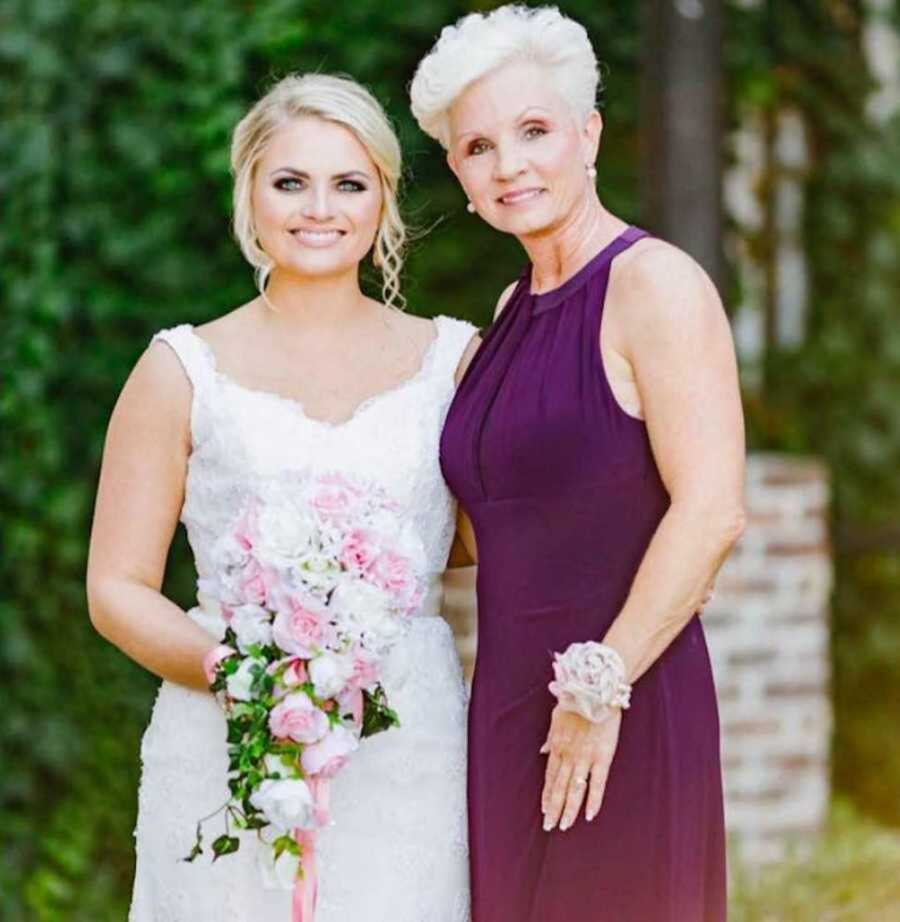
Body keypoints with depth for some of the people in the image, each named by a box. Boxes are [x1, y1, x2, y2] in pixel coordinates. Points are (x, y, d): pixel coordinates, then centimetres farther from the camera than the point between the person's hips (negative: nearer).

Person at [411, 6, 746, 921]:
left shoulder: (654, 283, -11)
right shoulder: (513, 309, 14)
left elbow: (711, 511, -20)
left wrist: (601, 685, -20)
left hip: (622, 711, -8)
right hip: (511, 704, 8)